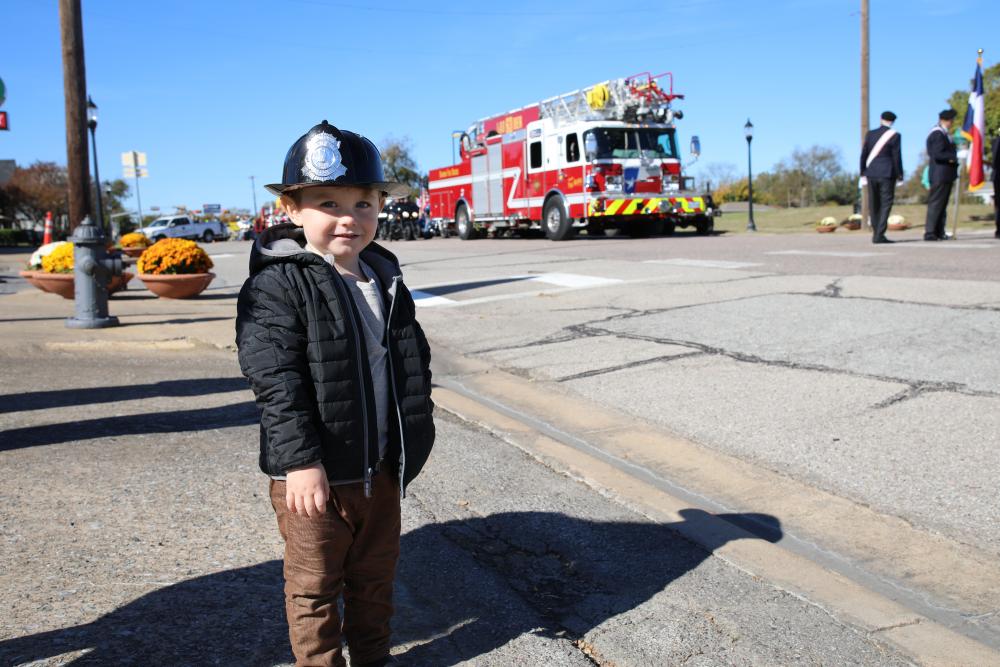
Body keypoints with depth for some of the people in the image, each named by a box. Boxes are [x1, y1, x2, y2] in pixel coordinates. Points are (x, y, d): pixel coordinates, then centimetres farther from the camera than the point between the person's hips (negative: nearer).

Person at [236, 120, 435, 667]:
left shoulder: (387, 280, 6)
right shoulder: (276, 286, -16)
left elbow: (413, 364, 14)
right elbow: (275, 381, -21)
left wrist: (415, 435, 13)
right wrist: (299, 461, -24)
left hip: (382, 470, 6)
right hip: (314, 475, -6)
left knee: (375, 578, 22)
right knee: (315, 587, 11)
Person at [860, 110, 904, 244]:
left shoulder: (870, 134, 6)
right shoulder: (894, 135, -5)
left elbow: (864, 154, 7)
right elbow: (897, 157, -7)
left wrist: (863, 172, 16)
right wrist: (900, 175, 0)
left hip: (871, 173, 4)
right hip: (887, 174, -4)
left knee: (874, 204, 12)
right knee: (886, 204, -2)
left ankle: (876, 233, 18)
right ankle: (879, 235, -11)